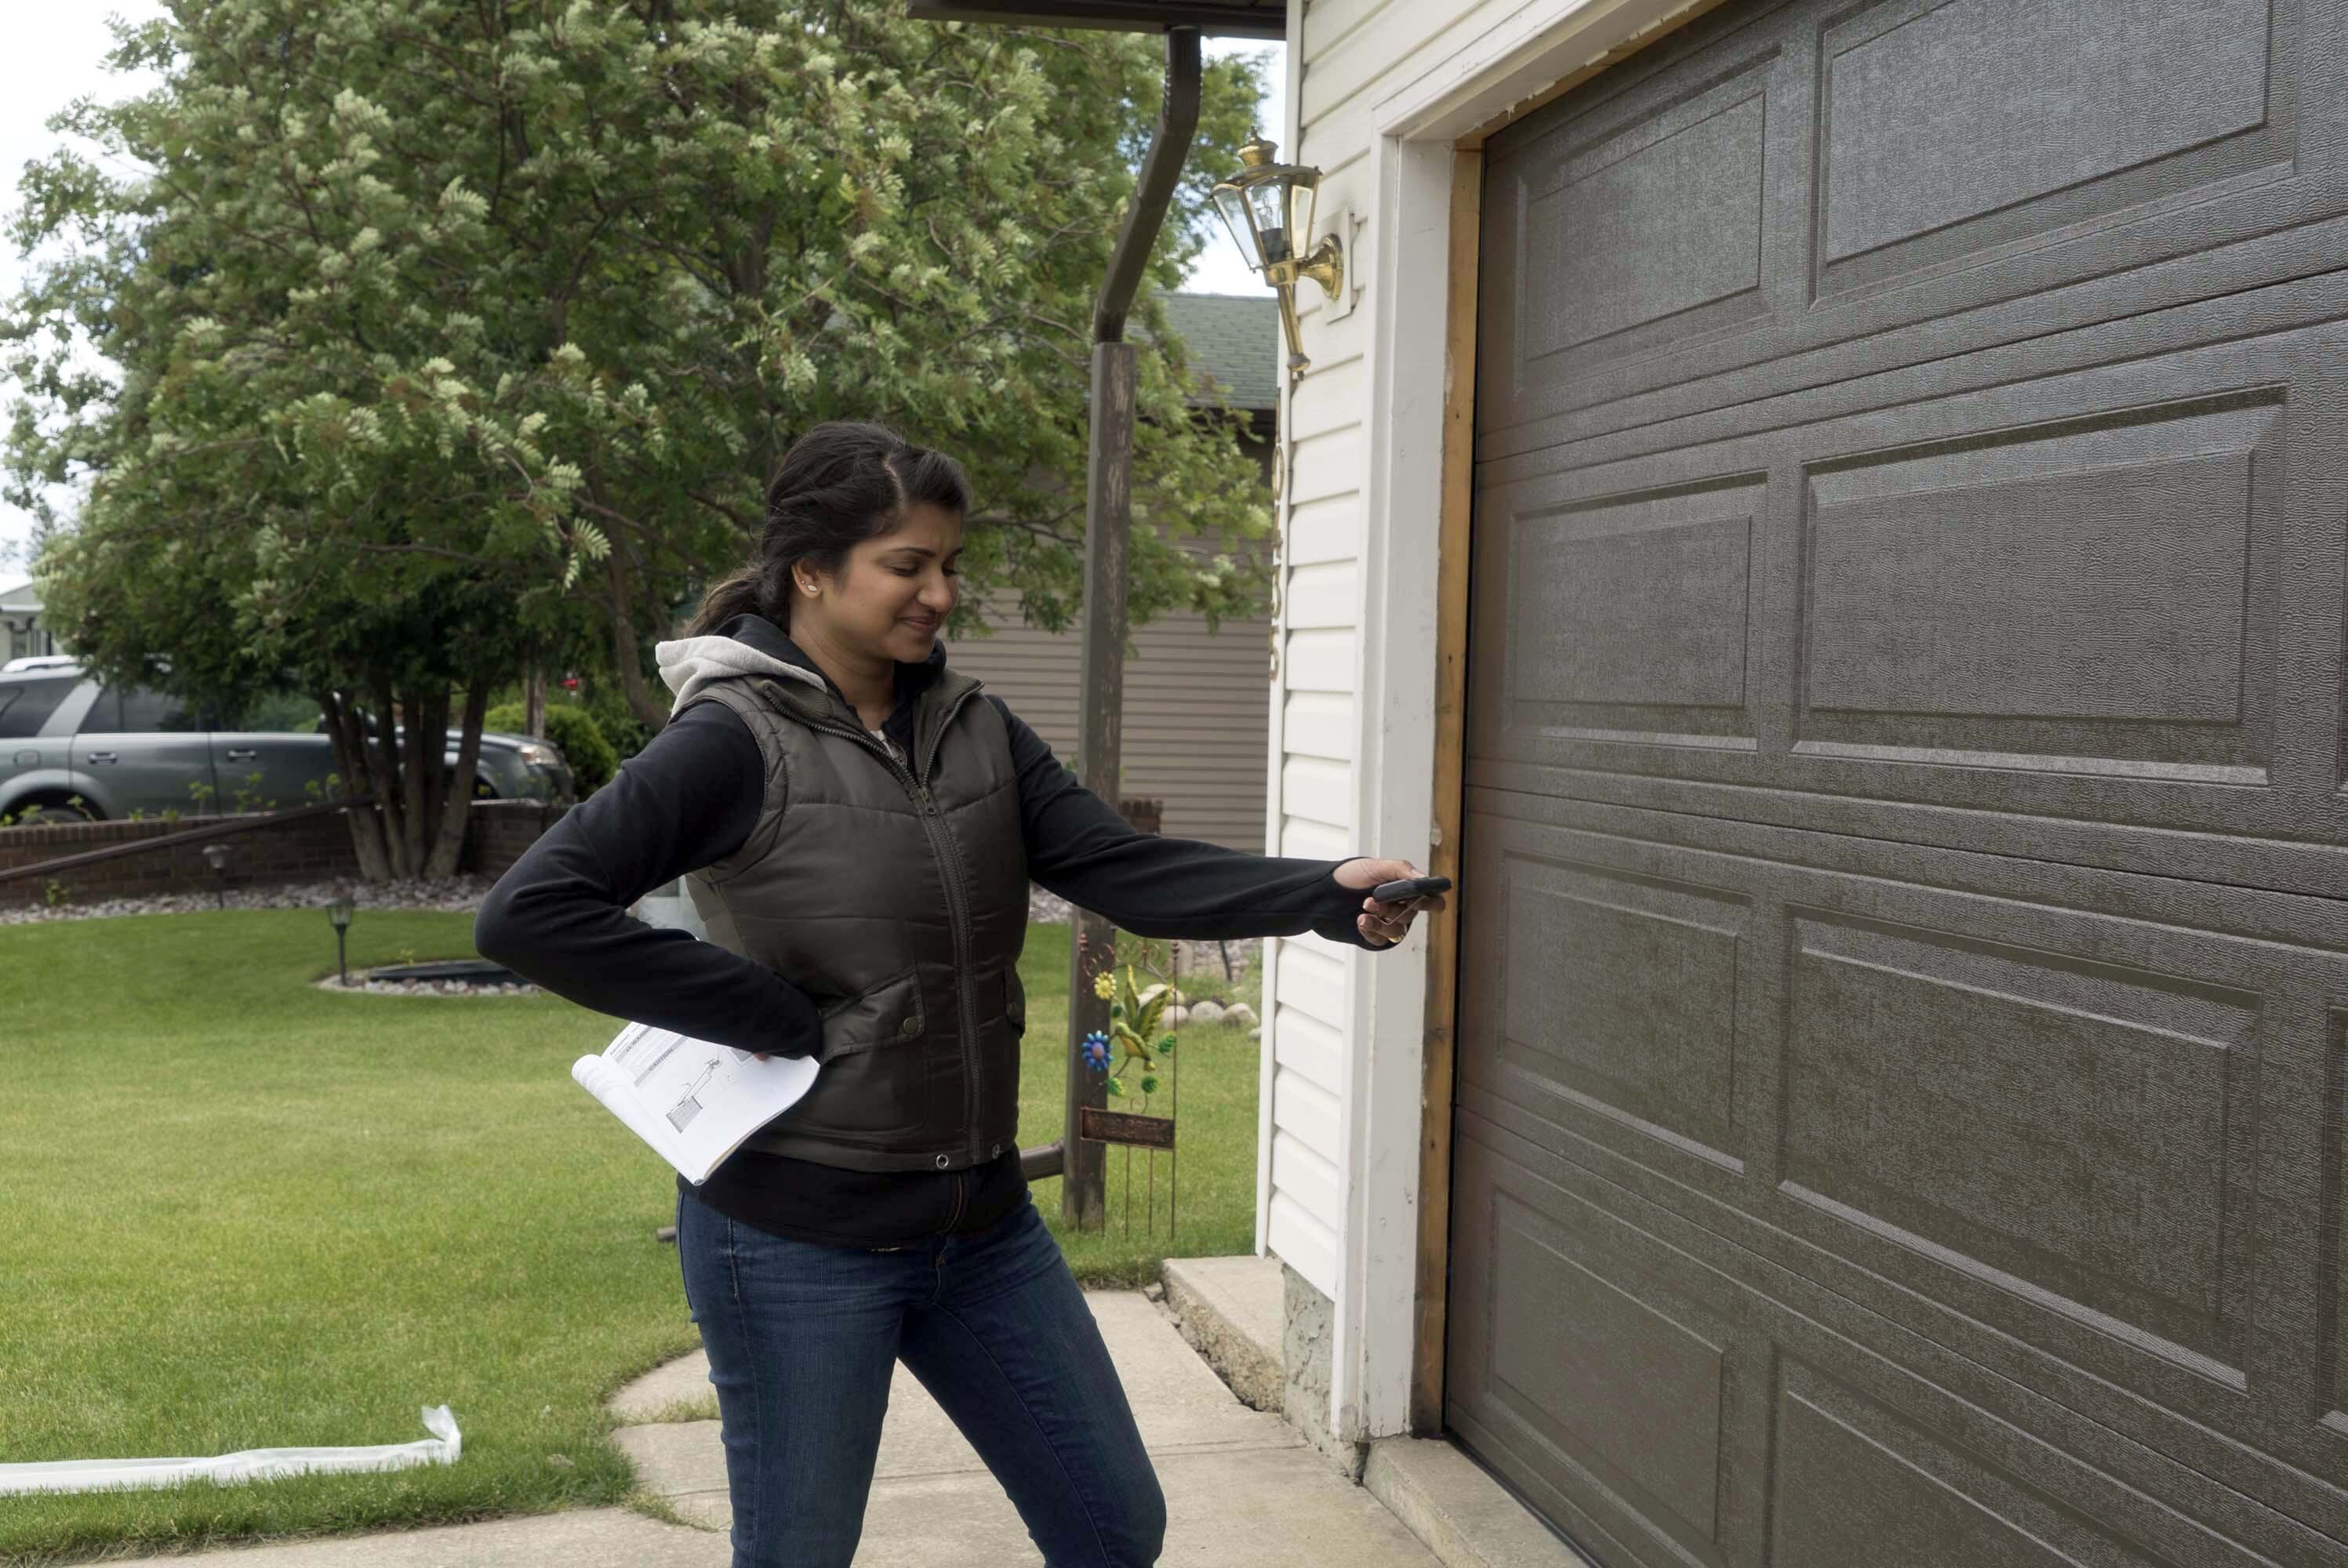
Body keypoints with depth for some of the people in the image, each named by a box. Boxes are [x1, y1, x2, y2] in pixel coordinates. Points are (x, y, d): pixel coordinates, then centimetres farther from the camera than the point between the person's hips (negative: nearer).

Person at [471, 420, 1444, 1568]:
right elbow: (525, 914, -22)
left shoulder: (971, 728, 5)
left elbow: (1129, 869, -5)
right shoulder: (736, 742, -14)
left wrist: (1326, 895, -20)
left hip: (981, 1224, 6)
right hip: (799, 1242, -6)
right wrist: (767, 1017, -21)